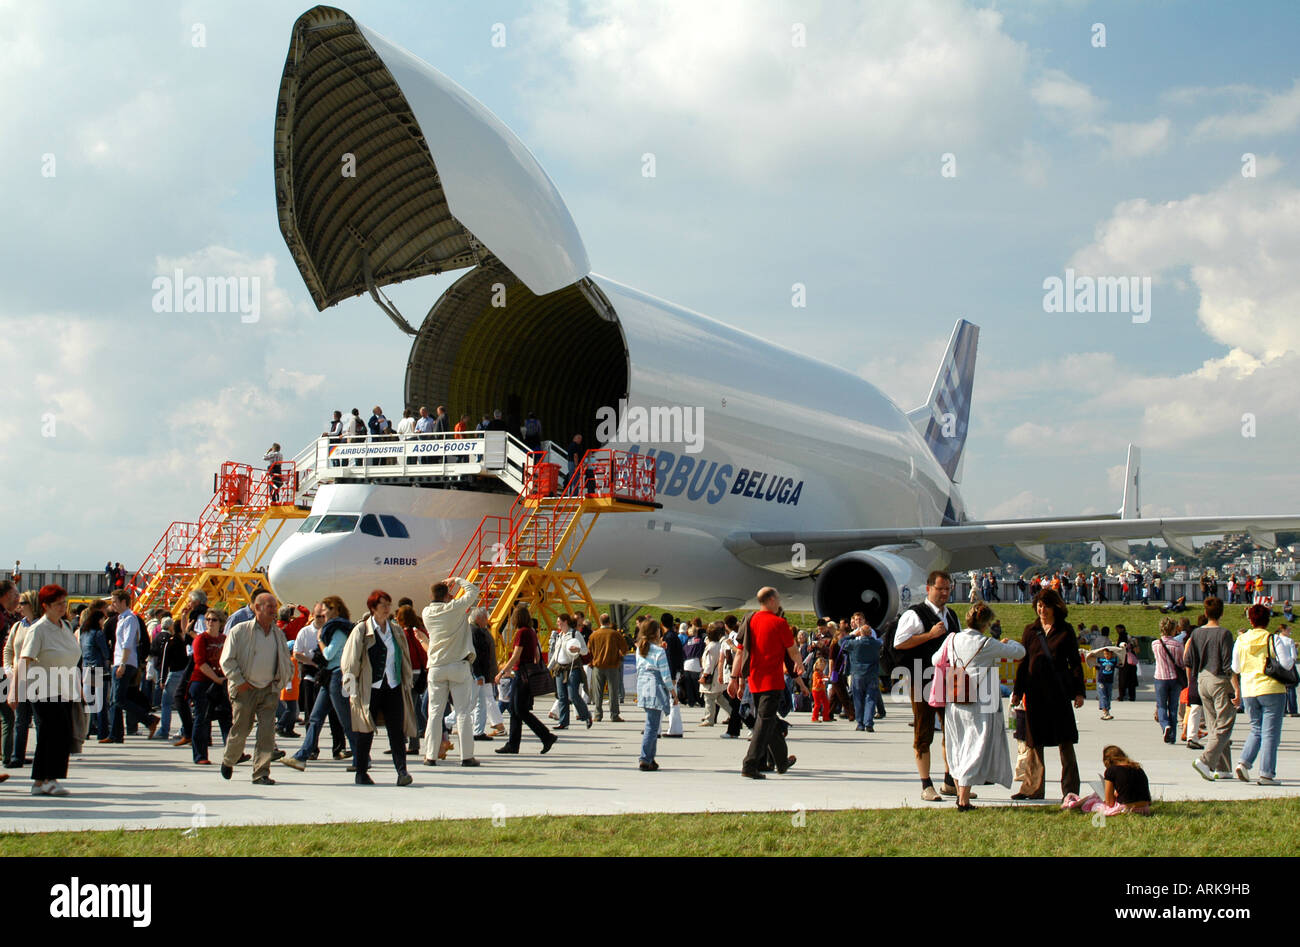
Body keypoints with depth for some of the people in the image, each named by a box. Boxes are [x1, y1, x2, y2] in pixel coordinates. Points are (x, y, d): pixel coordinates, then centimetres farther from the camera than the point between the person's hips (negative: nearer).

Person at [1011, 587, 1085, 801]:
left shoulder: (1065, 631, 4)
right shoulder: (1030, 631, 11)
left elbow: (1075, 662, 5)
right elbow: (1023, 662, 13)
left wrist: (1079, 691, -2)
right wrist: (1017, 691, 8)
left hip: (1059, 691, -3)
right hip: (1035, 691, 3)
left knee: (1065, 740, -1)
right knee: (1034, 741, 7)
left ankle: (1070, 789, 3)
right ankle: (1032, 787, 14)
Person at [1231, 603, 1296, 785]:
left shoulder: (1241, 641, 3)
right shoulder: (1274, 640, -8)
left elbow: (1235, 668, 8)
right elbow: (1287, 664, -9)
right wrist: (1290, 646, 5)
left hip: (1248, 691, 4)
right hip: (1271, 690, -4)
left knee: (1256, 730, 17)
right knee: (1270, 733, 1)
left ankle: (1244, 762, -2)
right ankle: (1266, 774, -3)